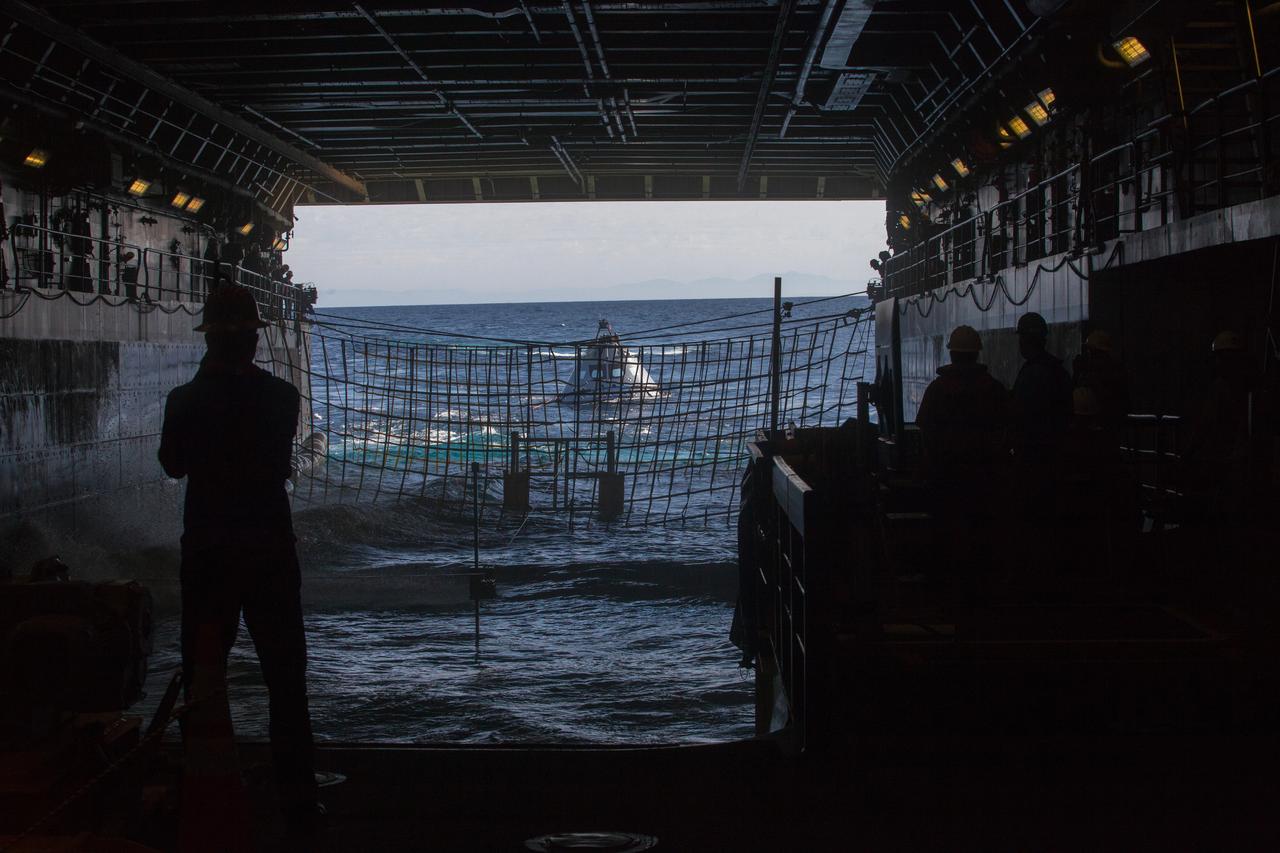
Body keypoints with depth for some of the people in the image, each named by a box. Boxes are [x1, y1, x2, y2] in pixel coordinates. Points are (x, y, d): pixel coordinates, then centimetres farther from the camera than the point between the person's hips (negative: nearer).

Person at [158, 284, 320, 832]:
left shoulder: (186, 400, -10)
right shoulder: (281, 396, -7)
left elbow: (173, 465, 6)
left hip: (206, 555, 0)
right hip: (270, 554, 1)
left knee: (202, 682, 10)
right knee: (286, 683, 8)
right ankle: (298, 802, 10)